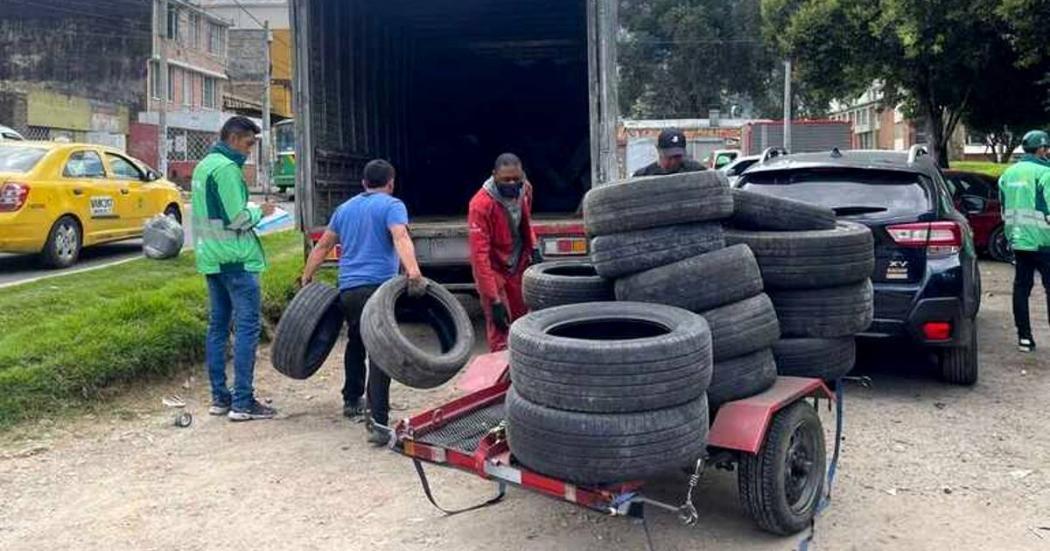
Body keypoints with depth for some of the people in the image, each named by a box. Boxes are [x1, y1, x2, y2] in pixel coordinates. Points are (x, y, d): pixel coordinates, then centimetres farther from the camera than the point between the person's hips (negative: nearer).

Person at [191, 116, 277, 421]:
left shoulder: (204, 165, 16)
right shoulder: (227, 168, -14)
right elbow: (237, 218, -20)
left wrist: (250, 212, 14)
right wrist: (259, 212, -2)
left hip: (211, 257, 10)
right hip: (236, 258, -10)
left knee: (218, 325, 12)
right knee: (247, 326, -6)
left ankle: (220, 397, 17)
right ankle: (242, 402, -5)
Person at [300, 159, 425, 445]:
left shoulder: (345, 208, 20)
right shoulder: (391, 205, 1)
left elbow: (323, 245, 25)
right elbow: (401, 238, -18)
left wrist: (307, 278, 34)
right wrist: (414, 273, -31)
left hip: (348, 289, 6)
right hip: (378, 287, -6)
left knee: (356, 343, 27)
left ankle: (352, 400, 40)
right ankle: (378, 422, -20)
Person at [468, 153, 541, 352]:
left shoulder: (525, 189, -9)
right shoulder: (481, 204, -29)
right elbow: (479, 255, -29)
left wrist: (533, 248, -2)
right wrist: (494, 300, -31)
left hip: (519, 266, 6)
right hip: (493, 269, -6)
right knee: (500, 328, -10)